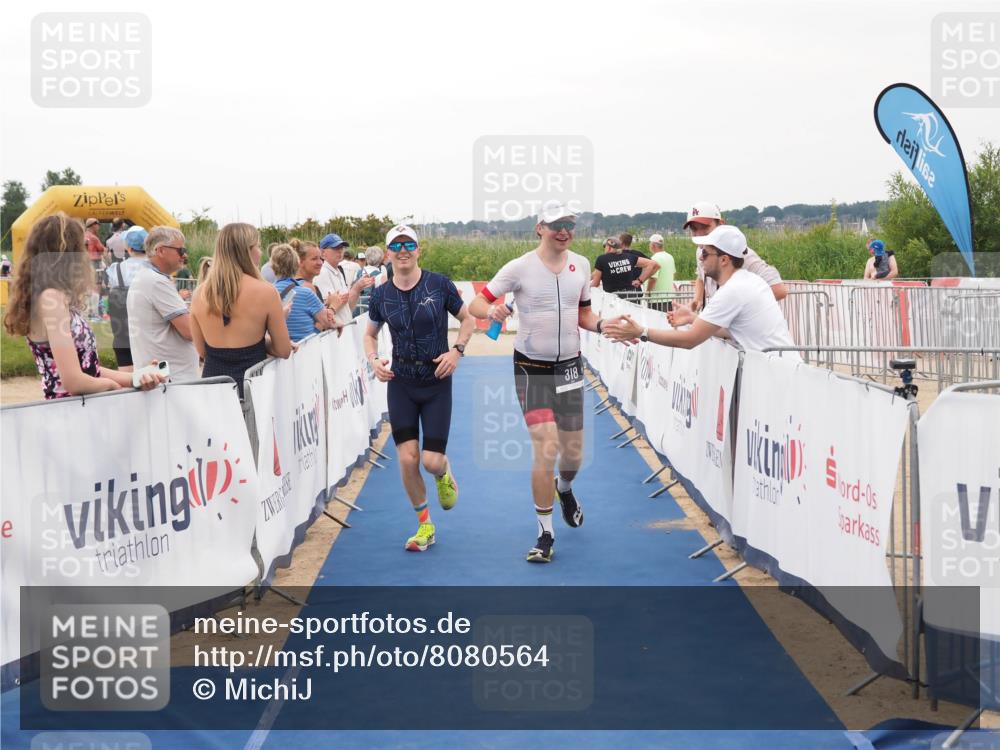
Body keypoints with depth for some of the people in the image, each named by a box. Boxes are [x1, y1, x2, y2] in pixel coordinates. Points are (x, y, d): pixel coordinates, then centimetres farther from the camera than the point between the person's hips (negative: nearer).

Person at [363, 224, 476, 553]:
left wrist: (457, 350, -12)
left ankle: (444, 476, 34)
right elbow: (370, 334, 15)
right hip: (400, 383, 2)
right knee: (407, 459, -4)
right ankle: (425, 526, 16)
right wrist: (374, 360, -5)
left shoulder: (439, 284, -7)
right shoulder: (381, 295, 0)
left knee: (432, 461, -6)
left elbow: (467, 319, 4)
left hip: (437, 382, -2)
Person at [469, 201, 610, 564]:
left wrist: (602, 325, -6)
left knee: (573, 453, 9)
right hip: (531, 368, -4)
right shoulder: (520, 267, -10)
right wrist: (491, 310, -32)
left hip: (569, 366, 4)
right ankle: (545, 534, 2)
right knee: (546, 448, -13)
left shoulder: (581, 264, 3)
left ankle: (564, 489, 48)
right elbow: (475, 305, -10)